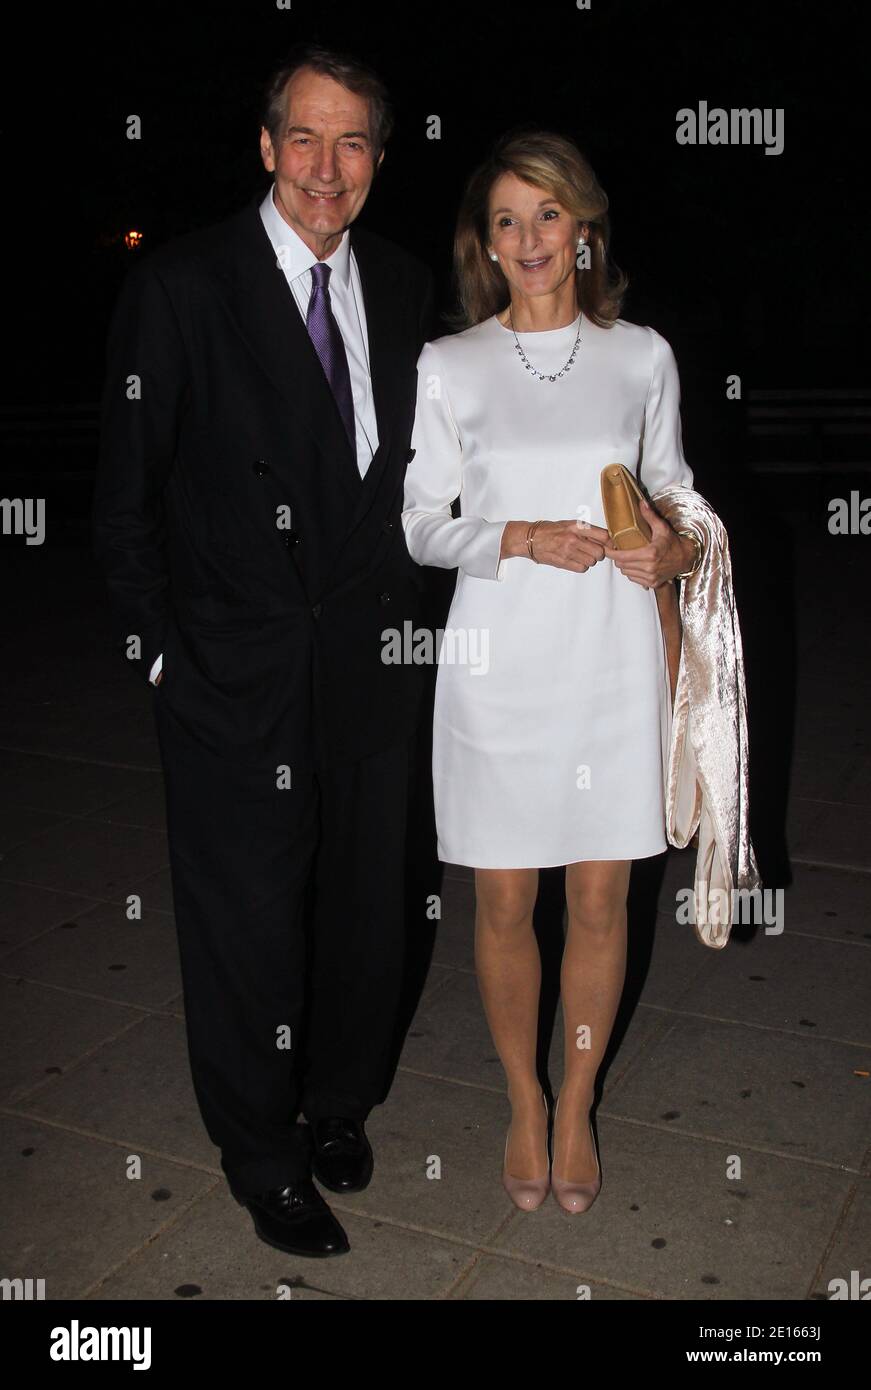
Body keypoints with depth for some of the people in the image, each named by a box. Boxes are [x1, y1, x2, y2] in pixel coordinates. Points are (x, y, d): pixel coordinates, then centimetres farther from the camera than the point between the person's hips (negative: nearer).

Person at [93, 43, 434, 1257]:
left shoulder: (404, 287, 5)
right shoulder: (181, 287, -9)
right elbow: (127, 494, -6)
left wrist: (404, 606, 5)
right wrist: (155, 647, -8)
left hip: (370, 662, 5)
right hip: (233, 673, -4)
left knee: (367, 906, 17)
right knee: (247, 926, 9)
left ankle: (339, 1101, 43)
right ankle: (263, 1158, 32)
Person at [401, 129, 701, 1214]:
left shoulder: (641, 356, 5)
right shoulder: (449, 365, 2)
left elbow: (674, 490, 14)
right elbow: (422, 526, 2)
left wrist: (676, 548, -9)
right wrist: (523, 539, -15)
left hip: (610, 657, 1)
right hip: (498, 658, -1)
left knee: (600, 897, 8)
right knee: (503, 901, 7)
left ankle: (576, 1106, 30)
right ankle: (524, 1102, 31)